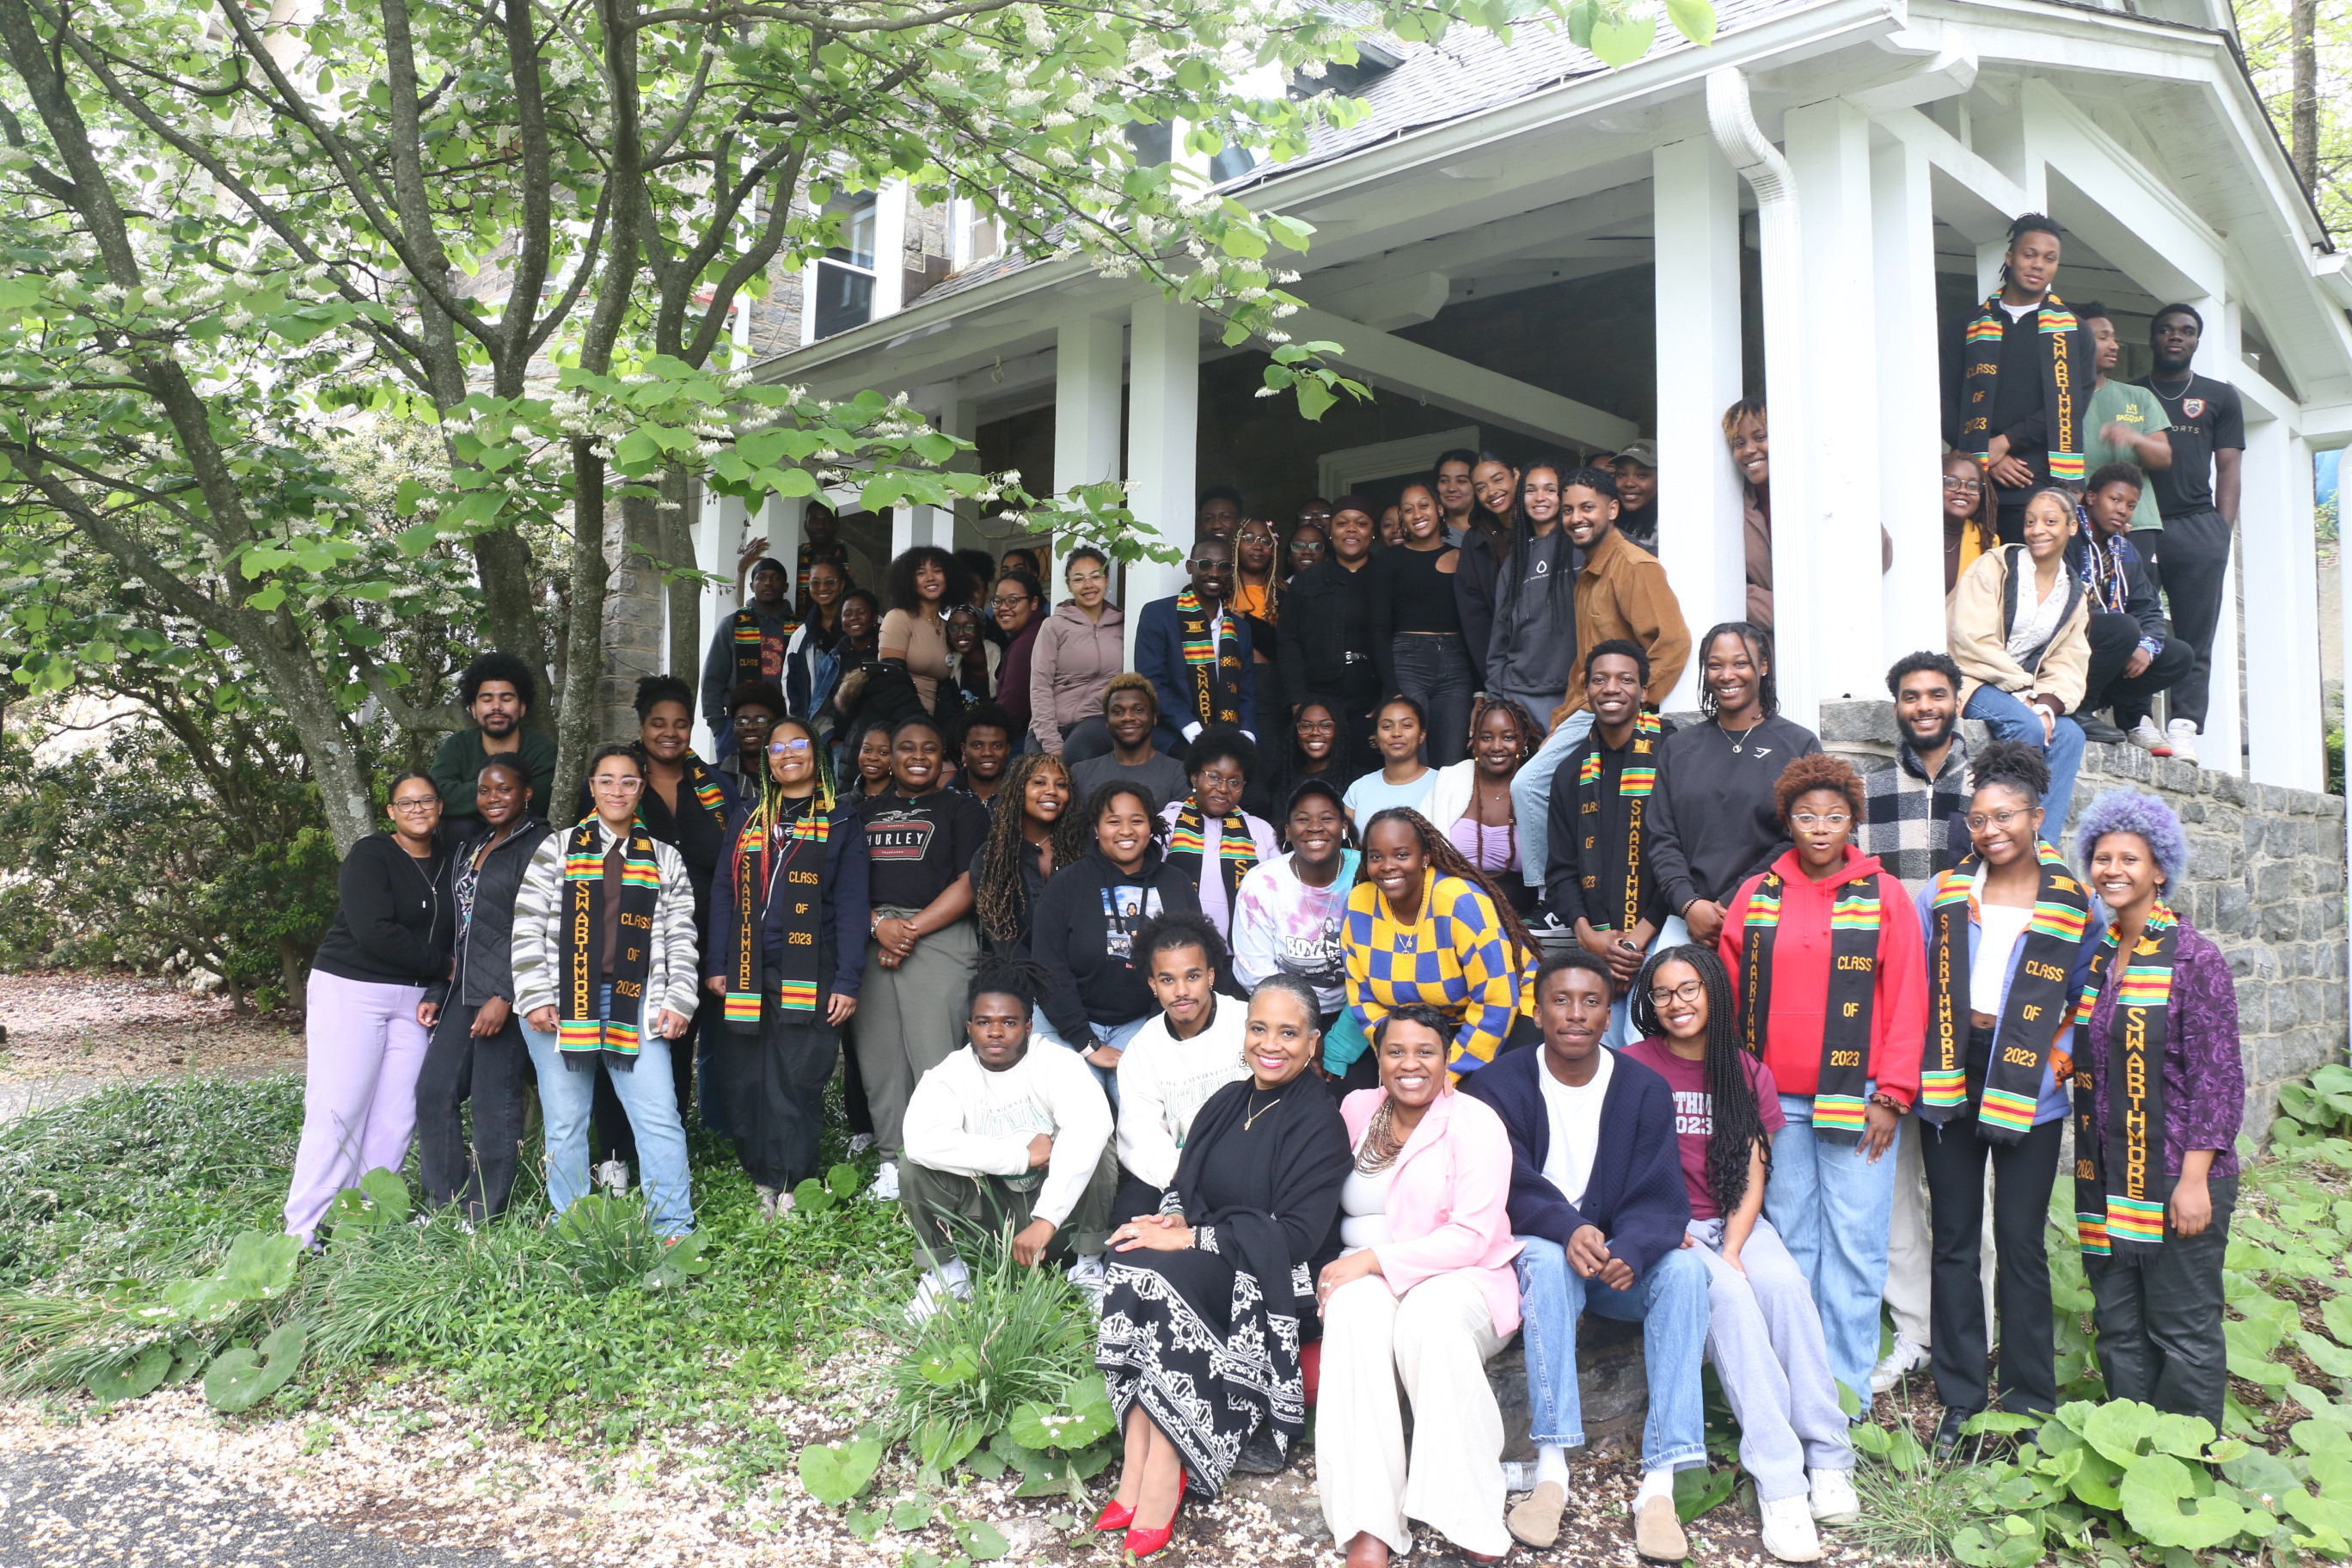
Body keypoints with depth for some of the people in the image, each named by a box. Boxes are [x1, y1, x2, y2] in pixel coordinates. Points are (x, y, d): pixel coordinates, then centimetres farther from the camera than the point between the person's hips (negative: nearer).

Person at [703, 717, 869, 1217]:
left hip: (809, 977, -3)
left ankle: (788, 1189, 1)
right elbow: (725, 892, 13)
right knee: (742, 1080, 0)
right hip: (746, 975, 3)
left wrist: (847, 981, -7)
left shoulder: (841, 821, 7)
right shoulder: (747, 815, 16)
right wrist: (715, 965, 3)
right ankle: (761, 1183, 10)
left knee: (797, 1082, -6)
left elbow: (851, 906, 1)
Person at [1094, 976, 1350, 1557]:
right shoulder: (1226, 1103, 12)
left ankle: (1160, 1478, -26)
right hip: (1209, 1269, 6)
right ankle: (1138, 1471, -28)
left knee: (1153, 1272, -30)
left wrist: (1192, 1238, -21)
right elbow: (1184, 1186, 13)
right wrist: (1175, 1218, -12)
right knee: (1130, 1263, -25)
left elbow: (1298, 1235, -17)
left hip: (1279, 1283, -6)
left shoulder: (1319, 1122, -9)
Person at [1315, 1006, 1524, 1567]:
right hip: (1365, 1275, 3)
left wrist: (1375, 1259, -19)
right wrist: (1352, 1267, 1)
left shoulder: (1475, 1123, -3)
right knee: (1354, 1310, -34)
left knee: (1428, 1317, -38)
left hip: (1460, 1277, -3)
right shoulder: (1356, 1109, 11)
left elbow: (1471, 1237, -12)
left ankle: (1469, 1518, -28)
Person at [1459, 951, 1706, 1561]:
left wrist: (1630, 1251, -33)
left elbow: (1660, 1199, -10)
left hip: (1622, 1262, 2)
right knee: (1545, 1257, -35)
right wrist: (1568, 1230, -36)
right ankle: (1552, 1469, -33)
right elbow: (1509, 1190, -16)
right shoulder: (1498, 1086, -5)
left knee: (1684, 1267, -28)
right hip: (1532, 1255, -2)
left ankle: (1660, 1482, -29)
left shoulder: (1644, 1088, -1)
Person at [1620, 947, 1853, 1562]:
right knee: (1727, 1295, -32)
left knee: (1786, 1285, -29)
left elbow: (1752, 1178, 3)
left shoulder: (1749, 1073, 9)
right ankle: (1779, 1483, -32)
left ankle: (1828, 1461, -20)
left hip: (1734, 1222, 3)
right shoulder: (1633, 1066, -2)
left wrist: (1731, 1249, -13)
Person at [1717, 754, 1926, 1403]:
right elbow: (1729, 994, 8)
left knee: (1853, 1246, 1)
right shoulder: (1756, 895, 8)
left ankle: (1846, 1391, 11)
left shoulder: (1883, 894, 3)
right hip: (1774, 1100, 2)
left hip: (1856, 1100, -2)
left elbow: (1908, 999, 0)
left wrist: (1891, 1094, -5)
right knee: (1790, 1242, 8)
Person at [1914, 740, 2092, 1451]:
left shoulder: (2073, 901, 0)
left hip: (2027, 1091, -2)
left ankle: (2030, 1399, 17)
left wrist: (2062, 1053, -3)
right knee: (1953, 1240, 7)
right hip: (1948, 1084, 2)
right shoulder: (1944, 892, 5)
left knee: (2021, 1242, 2)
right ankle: (1960, 1398, 17)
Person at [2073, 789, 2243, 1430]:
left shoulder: (2193, 957, -7)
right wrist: (2089, 1173, 11)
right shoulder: (2096, 958, 10)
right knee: (2119, 1329, 12)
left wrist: (2195, 1178, -16)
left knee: (2184, 1330, 3)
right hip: (2106, 1181, 6)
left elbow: (2218, 1076, -11)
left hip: (2176, 1180, -6)